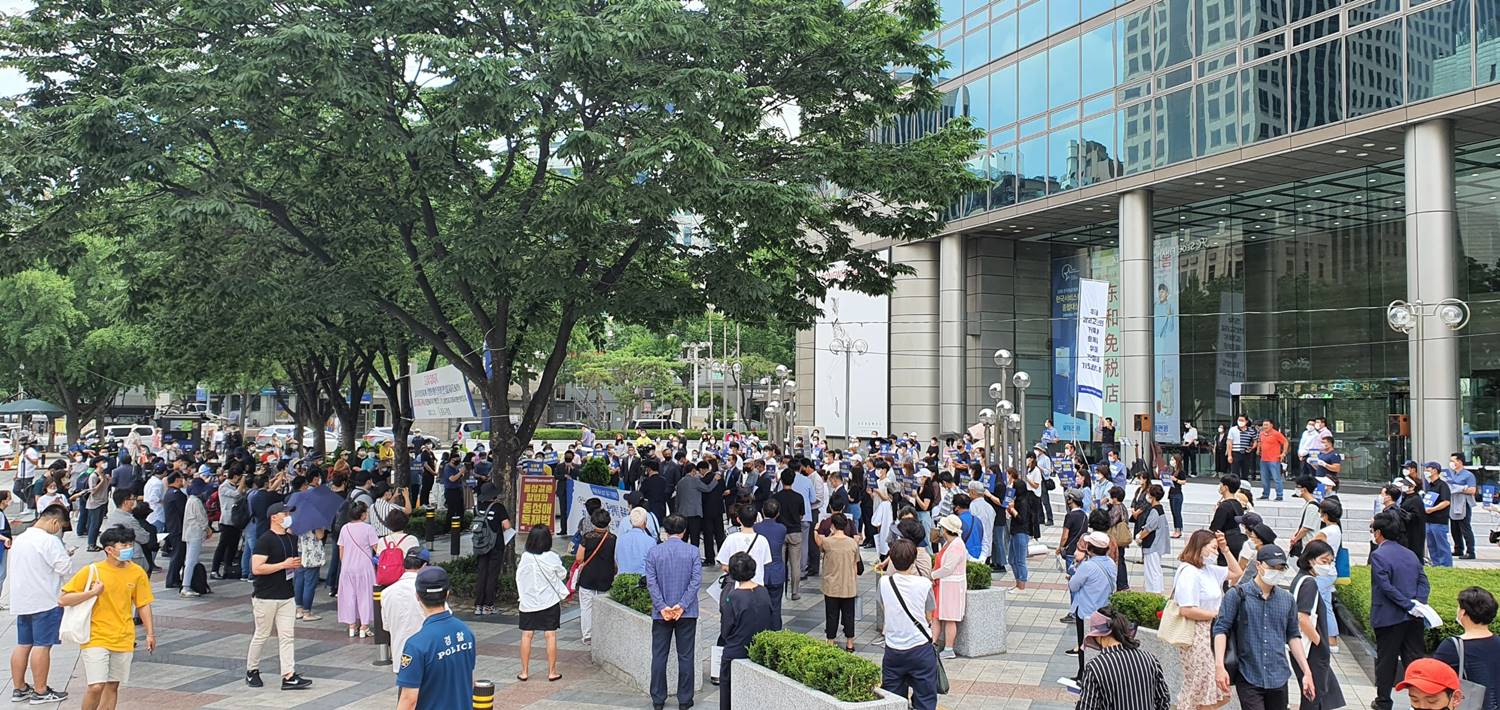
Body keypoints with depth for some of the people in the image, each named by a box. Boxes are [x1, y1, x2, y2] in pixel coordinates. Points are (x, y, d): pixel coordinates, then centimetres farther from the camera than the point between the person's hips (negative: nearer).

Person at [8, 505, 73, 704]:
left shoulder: (19, 539, 12)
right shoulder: (49, 540, -16)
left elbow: (10, 565, 24)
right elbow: (64, 567, -17)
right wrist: (67, 555, 4)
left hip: (21, 601, 9)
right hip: (45, 601, -8)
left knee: (23, 644, 14)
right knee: (42, 645, -2)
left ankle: (19, 689, 21)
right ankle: (40, 692, 3)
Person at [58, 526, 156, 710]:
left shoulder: (137, 572, 0)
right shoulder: (91, 571, -9)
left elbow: (143, 605, 8)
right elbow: (62, 600, -7)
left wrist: (150, 634, 5)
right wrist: (92, 593, -18)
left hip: (123, 640, 3)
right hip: (95, 639, -3)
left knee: (112, 686, 10)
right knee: (96, 686, -11)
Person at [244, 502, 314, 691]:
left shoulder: (292, 538, 11)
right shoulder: (265, 540, -12)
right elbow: (256, 568, -20)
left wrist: (298, 564, 8)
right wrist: (284, 564, -21)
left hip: (287, 596, 6)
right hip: (266, 596, -6)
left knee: (287, 636, 1)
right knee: (261, 635, 6)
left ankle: (289, 676, -1)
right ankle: (251, 671, 24)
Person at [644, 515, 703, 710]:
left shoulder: (654, 552, -2)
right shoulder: (693, 551, -4)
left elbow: (651, 582, -7)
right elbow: (696, 580, -11)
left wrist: (662, 607, -9)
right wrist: (682, 605, -11)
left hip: (661, 613, 1)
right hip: (687, 613, 0)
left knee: (659, 656, 9)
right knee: (685, 656, 7)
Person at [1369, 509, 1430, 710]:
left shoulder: (1378, 555, -13)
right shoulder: (1410, 554, 10)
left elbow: (1386, 586, -20)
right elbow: (1423, 580, 4)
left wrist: (1409, 605, -15)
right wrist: (1417, 603, -7)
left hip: (1388, 618, -6)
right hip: (1413, 618, 6)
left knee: (1386, 660, 6)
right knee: (1415, 658, 9)